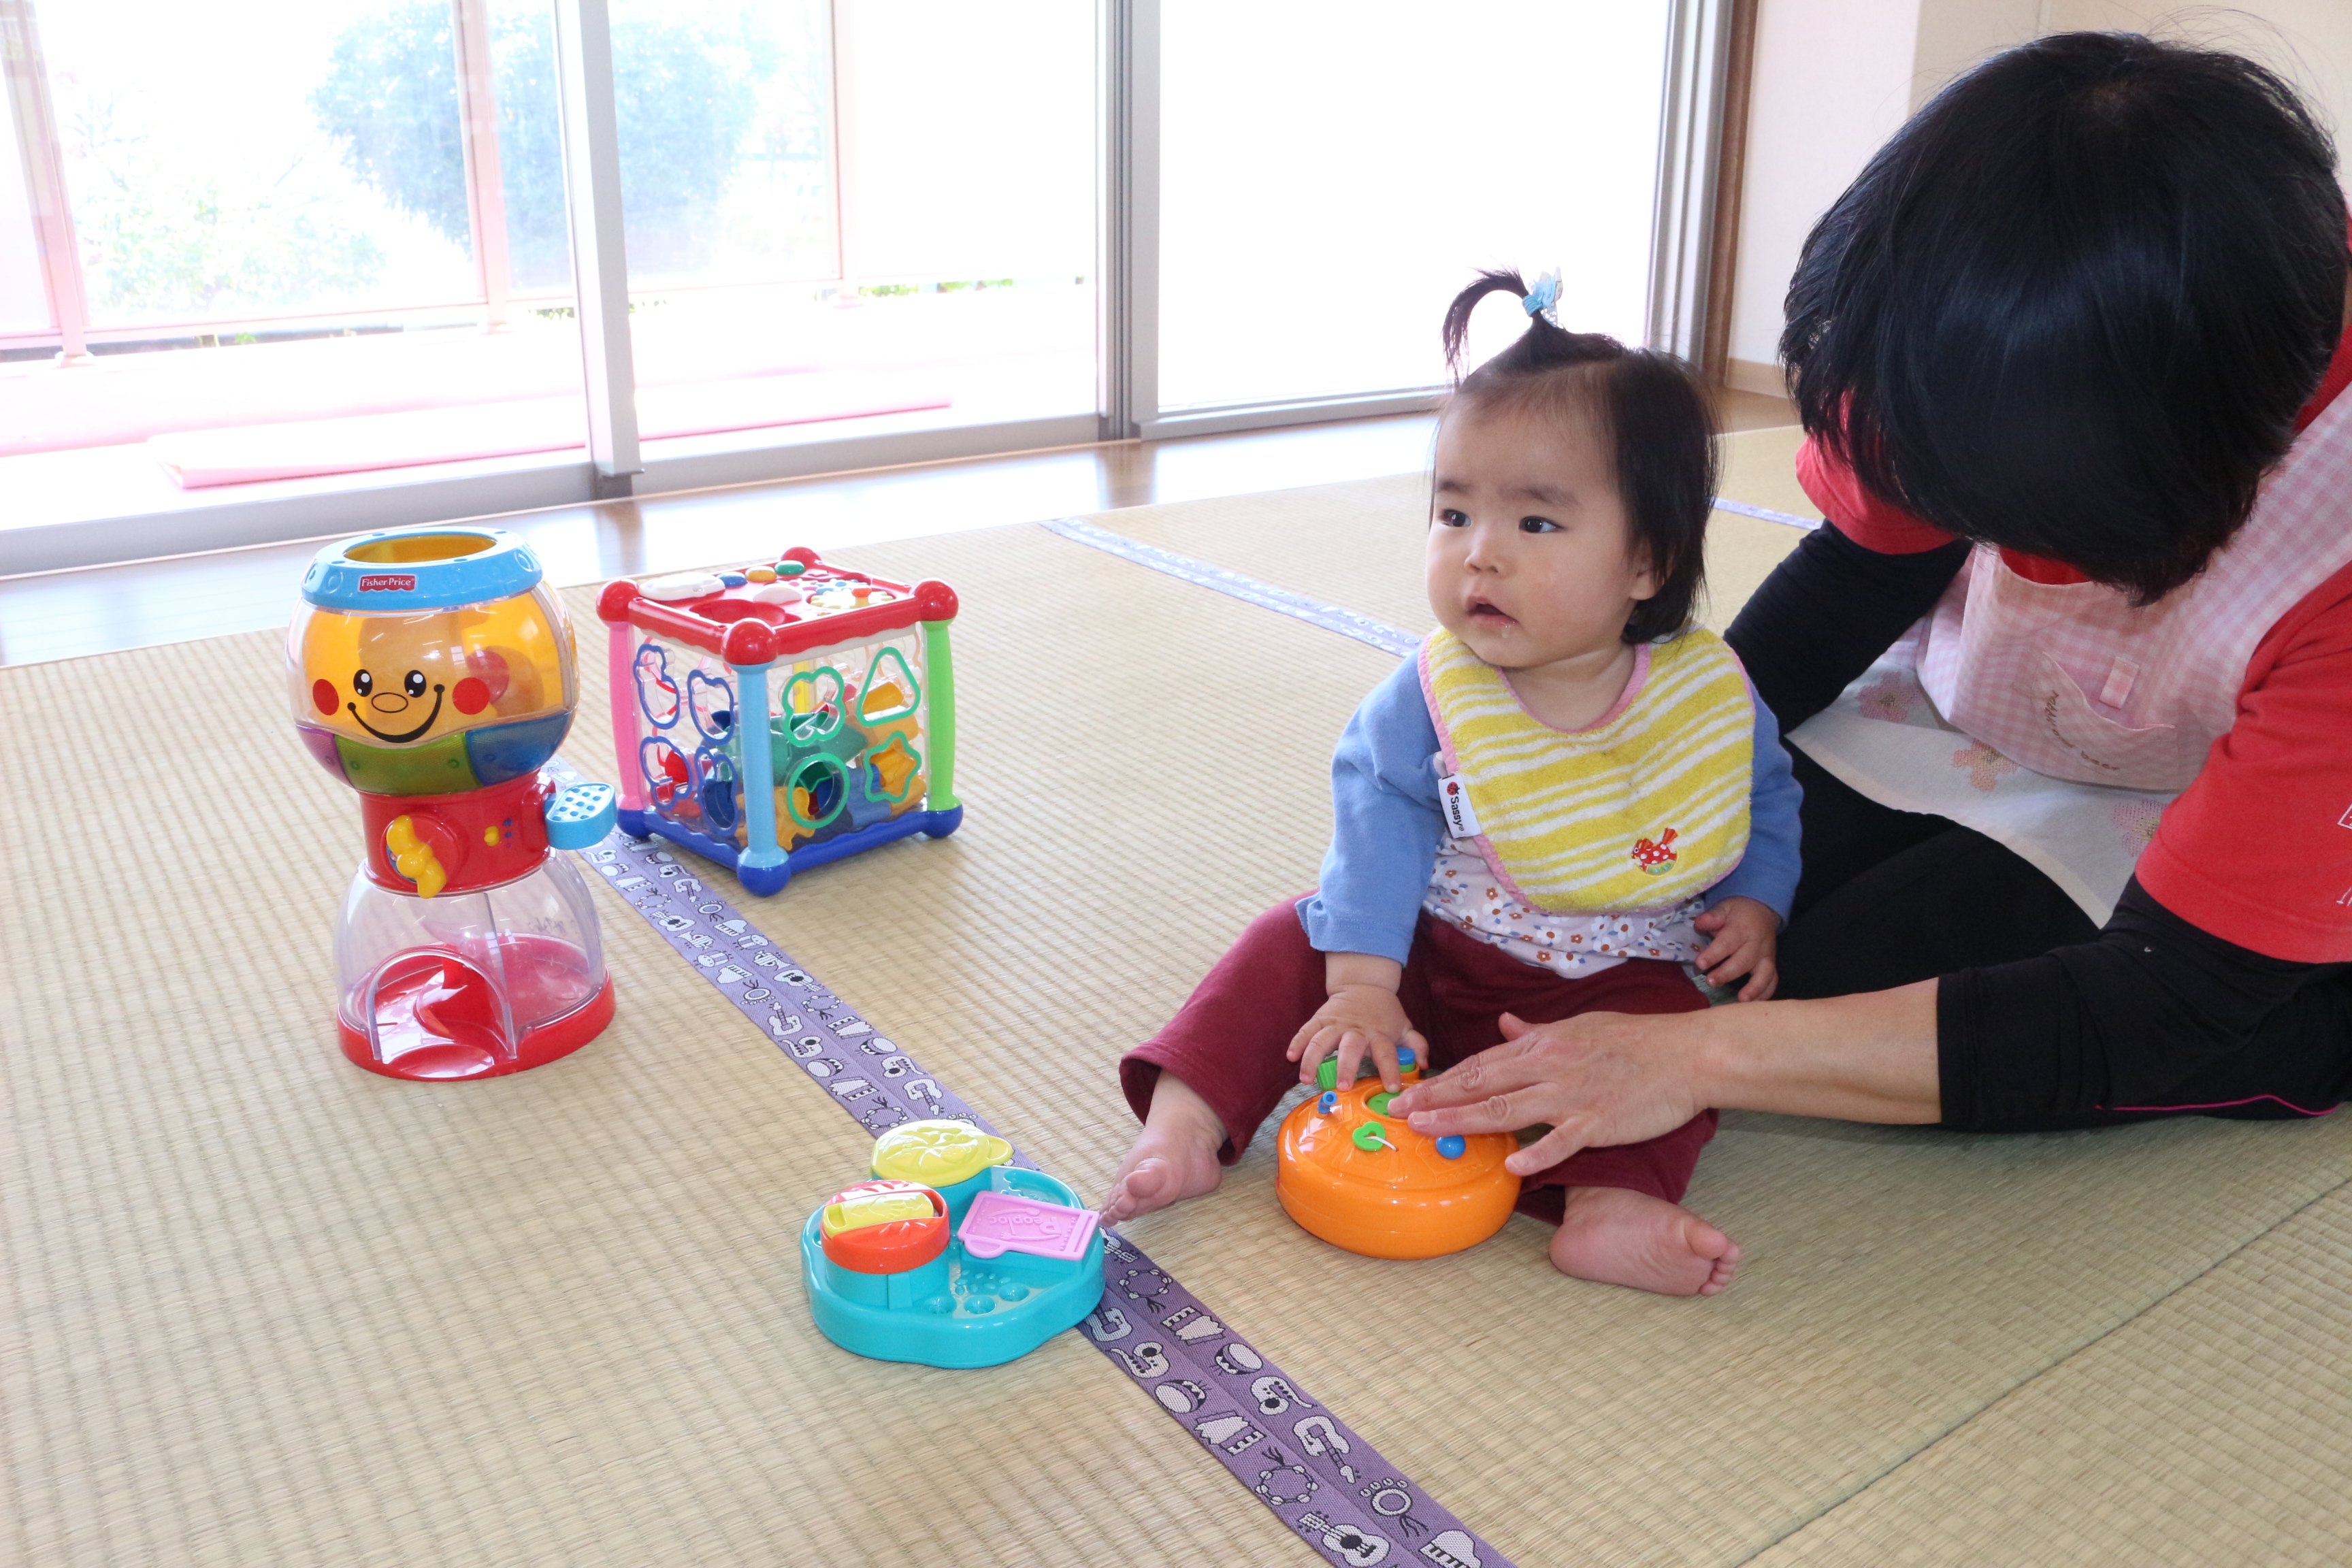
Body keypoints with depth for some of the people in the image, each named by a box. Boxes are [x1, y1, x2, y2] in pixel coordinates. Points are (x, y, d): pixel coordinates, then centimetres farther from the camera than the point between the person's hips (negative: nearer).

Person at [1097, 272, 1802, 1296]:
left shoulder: (1708, 691, -8)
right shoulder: (1433, 702, -12)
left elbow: (1767, 796, 10)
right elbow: (1381, 822, -16)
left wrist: (1755, 905, -4)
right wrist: (1362, 983, -24)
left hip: (1619, 981, 0)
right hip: (1432, 954, 0)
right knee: (1298, 940, -16)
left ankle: (1609, 1201, -43)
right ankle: (1187, 1119, -18)